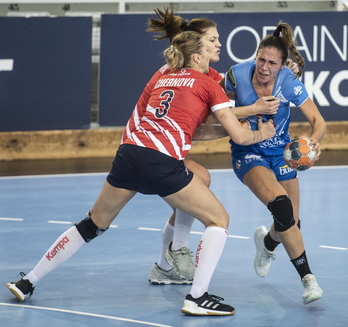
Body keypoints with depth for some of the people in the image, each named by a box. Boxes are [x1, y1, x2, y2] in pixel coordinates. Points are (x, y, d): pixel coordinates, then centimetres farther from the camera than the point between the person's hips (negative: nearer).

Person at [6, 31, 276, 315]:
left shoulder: (163, 80, 26)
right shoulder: (208, 84, 8)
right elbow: (239, 136, 6)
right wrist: (261, 134, 26)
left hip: (130, 152, 6)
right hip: (163, 163, -6)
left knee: (94, 224, 22)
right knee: (219, 219, 10)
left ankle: (28, 283, 25)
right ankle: (197, 298, -2)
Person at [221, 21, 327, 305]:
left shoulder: (289, 82, -22)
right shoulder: (238, 75, -22)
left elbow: (319, 122, -24)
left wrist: (314, 141, -46)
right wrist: (254, 109, -27)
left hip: (280, 151, 2)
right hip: (248, 152, -2)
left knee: (291, 224, 5)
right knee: (281, 205, -27)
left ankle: (267, 243, 45)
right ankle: (307, 278, -20)